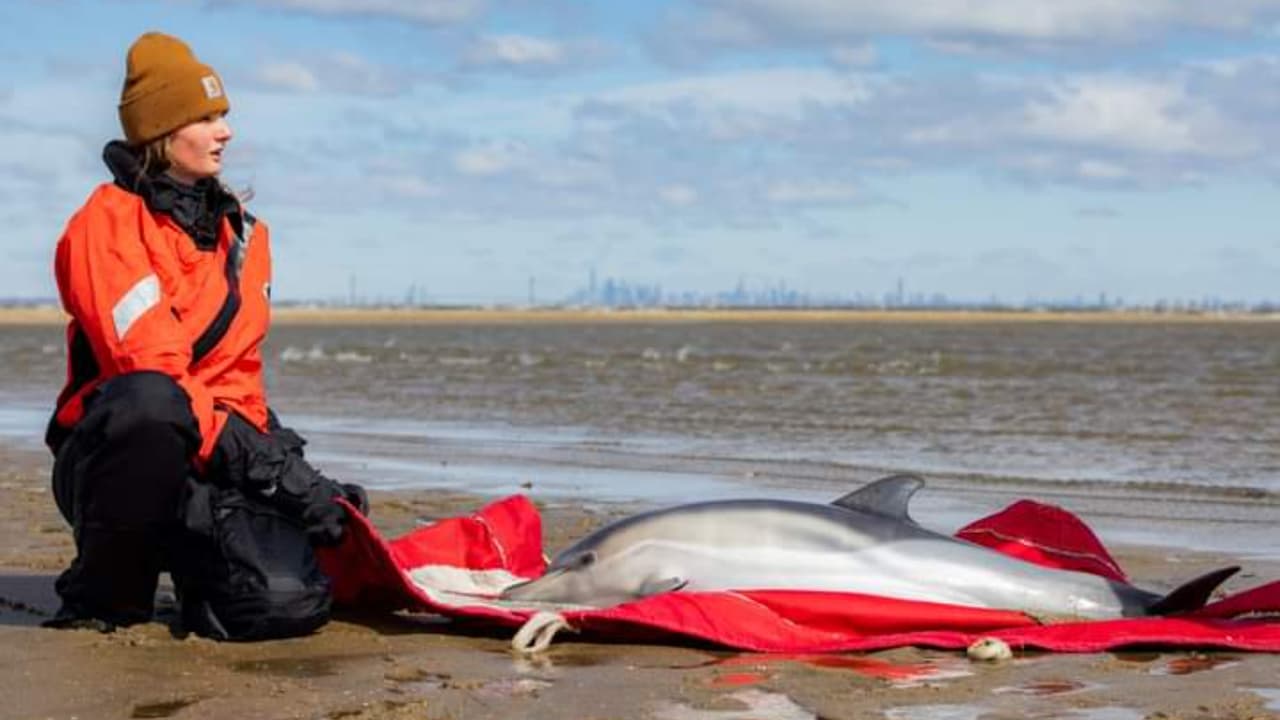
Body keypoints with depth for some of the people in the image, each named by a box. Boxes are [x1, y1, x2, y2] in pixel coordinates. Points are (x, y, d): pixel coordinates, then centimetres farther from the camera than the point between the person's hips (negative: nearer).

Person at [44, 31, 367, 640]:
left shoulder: (242, 231, 14)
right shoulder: (107, 223, -9)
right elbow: (147, 370, -20)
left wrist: (269, 449, 0)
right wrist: (255, 458, -25)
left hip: (216, 461, 5)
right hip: (111, 456, -5)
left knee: (289, 603, -23)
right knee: (150, 401, -42)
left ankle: (188, 559, 13)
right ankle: (105, 588, -18)